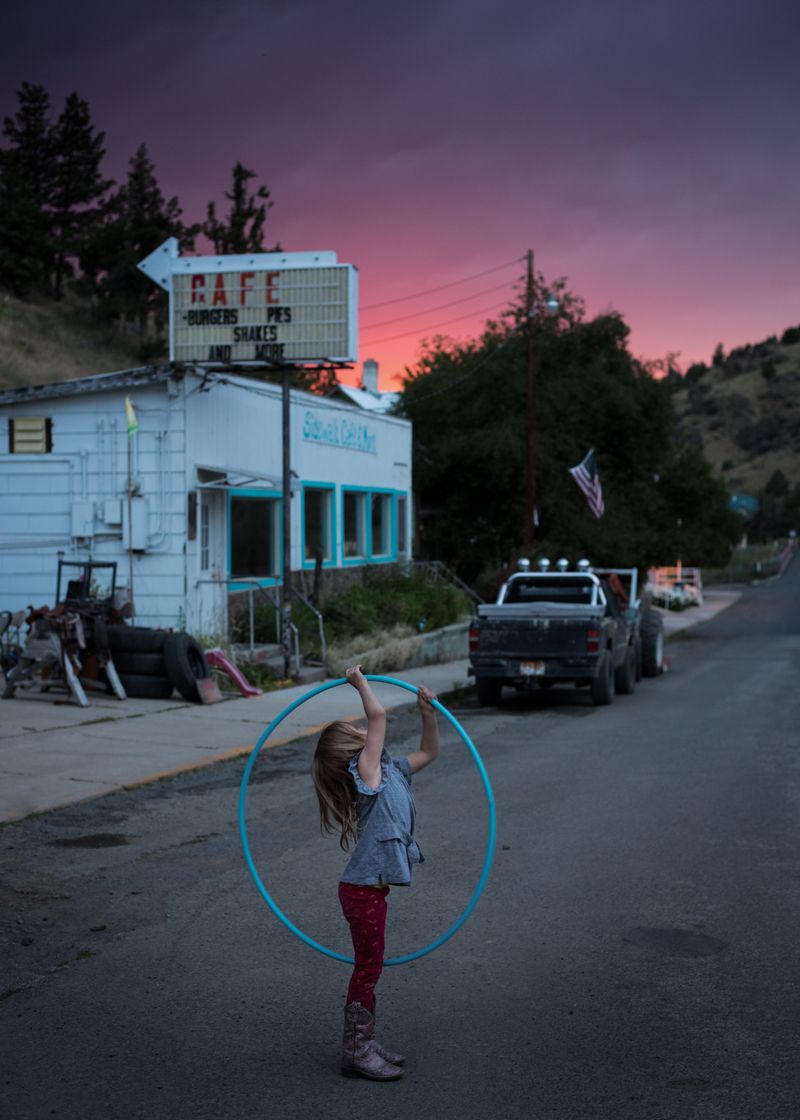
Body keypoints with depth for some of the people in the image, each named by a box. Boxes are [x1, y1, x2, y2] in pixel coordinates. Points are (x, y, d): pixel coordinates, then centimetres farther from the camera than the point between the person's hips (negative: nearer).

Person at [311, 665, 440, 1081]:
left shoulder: (391, 772, 9)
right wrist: (359, 682, -12)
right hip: (363, 890, -9)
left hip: (371, 887, 9)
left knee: (370, 967, 17)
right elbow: (378, 716, -23)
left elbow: (428, 752, 22)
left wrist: (428, 714, 9)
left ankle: (364, 1044, 28)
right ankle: (356, 1052, 10)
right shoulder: (365, 773, -15)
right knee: (368, 968, 0)